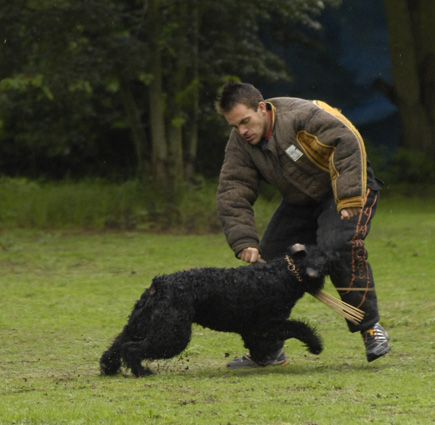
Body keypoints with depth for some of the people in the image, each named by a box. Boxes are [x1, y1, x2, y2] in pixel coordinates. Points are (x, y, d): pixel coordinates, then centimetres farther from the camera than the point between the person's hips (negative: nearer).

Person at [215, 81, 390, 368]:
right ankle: (268, 350, 10)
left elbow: (348, 143, -34)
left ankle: (370, 327, -17)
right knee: (267, 262, -3)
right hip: (300, 202, 7)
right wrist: (244, 242, -24)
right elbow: (232, 194, -11)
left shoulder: (300, 115, -28)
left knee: (338, 246, -32)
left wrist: (349, 198, -37)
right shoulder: (240, 145, -8)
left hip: (350, 188, -7)